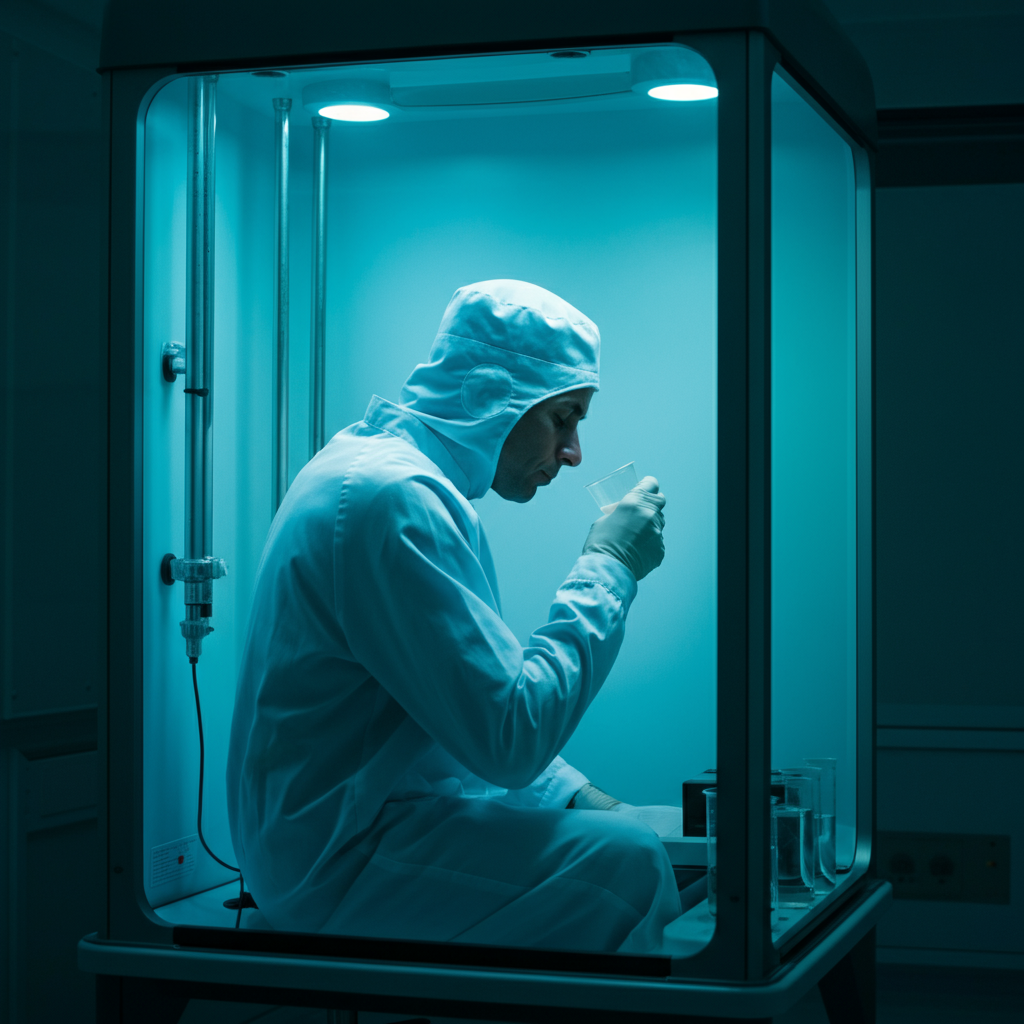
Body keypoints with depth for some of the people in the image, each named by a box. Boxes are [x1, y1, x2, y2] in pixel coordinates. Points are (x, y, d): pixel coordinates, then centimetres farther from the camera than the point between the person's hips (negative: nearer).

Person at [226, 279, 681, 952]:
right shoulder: (393, 498, -22)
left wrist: (574, 791, 8)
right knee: (628, 859, -18)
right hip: (338, 863, -11)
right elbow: (511, 735, -25)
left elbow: (479, 700, 19)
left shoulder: (373, 461, 13)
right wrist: (609, 566, -16)